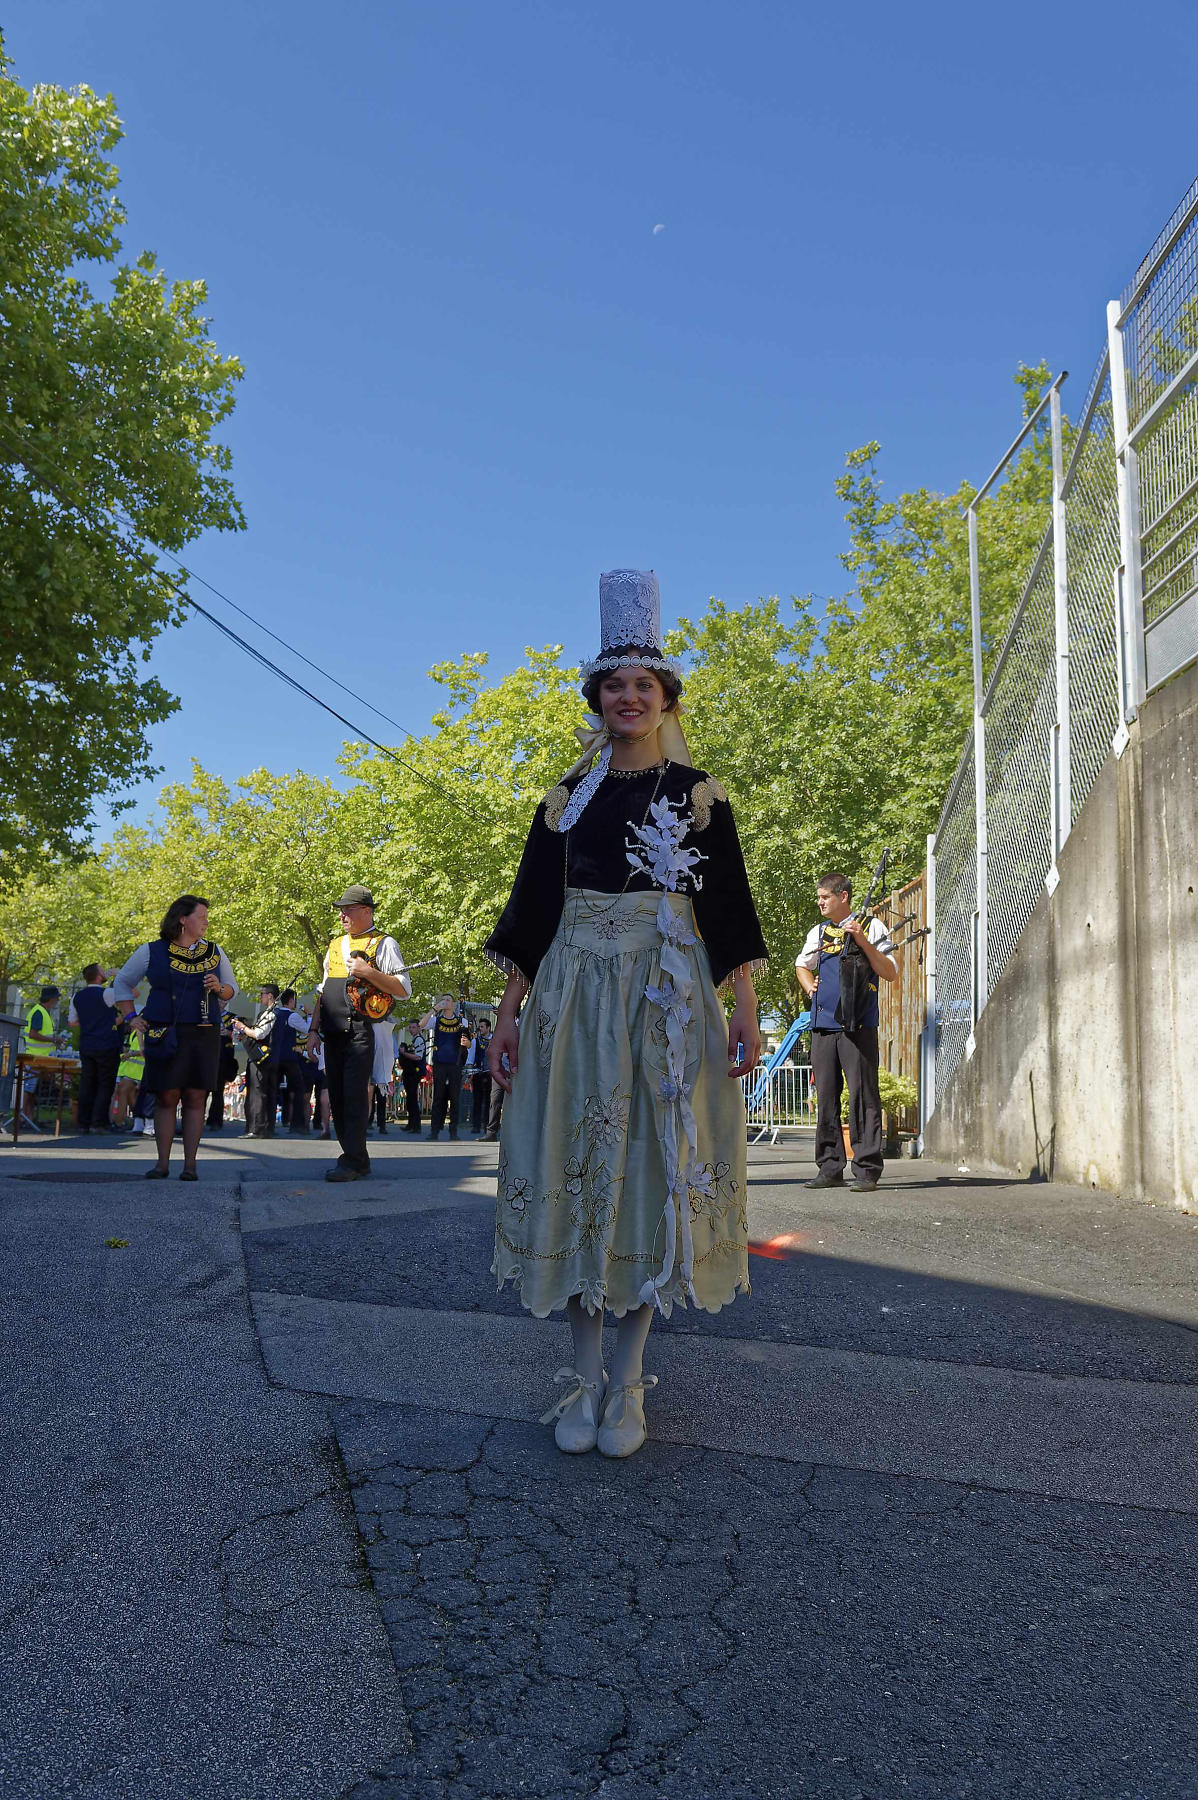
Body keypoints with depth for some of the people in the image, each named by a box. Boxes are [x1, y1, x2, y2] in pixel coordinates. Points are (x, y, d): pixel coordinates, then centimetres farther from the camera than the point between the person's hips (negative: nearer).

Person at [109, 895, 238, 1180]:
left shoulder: (215, 952, 12)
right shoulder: (151, 952, 5)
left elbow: (231, 988, 20)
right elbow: (122, 983, 16)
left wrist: (219, 988, -3)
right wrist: (131, 1016, 7)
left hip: (204, 1036, 1)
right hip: (165, 1036, -1)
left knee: (195, 1098, -1)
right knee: (166, 1098, 0)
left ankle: (189, 1165, 4)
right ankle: (162, 1164, 9)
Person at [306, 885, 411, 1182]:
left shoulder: (383, 944, 0)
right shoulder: (336, 945, 21)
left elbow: (404, 990, -8)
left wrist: (367, 972, -17)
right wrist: (314, 1029, 16)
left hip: (361, 1032, -7)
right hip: (333, 1033, 7)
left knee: (354, 1096, -10)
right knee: (336, 1096, 8)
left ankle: (352, 1162, -7)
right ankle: (358, 1159, 17)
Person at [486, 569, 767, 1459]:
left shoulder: (699, 794, 5)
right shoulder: (568, 798, 11)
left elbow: (728, 907, 1)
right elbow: (533, 908, 10)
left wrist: (745, 1012, -7)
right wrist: (508, 1013, 4)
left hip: (669, 998, -2)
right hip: (574, 998, 2)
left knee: (653, 1169, -1)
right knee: (578, 1168, 2)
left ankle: (628, 1381, 11)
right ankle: (585, 1375, 14)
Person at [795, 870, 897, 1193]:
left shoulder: (870, 926, 3)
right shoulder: (818, 932, 18)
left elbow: (891, 974, -5)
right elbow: (802, 964, 36)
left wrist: (863, 941, -14)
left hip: (858, 1026, -5)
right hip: (823, 1026, 5)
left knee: (863, 1096, -6)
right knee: (826, 1097, 6)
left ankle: (867, 1170, -2)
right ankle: (830, 1169, 12)